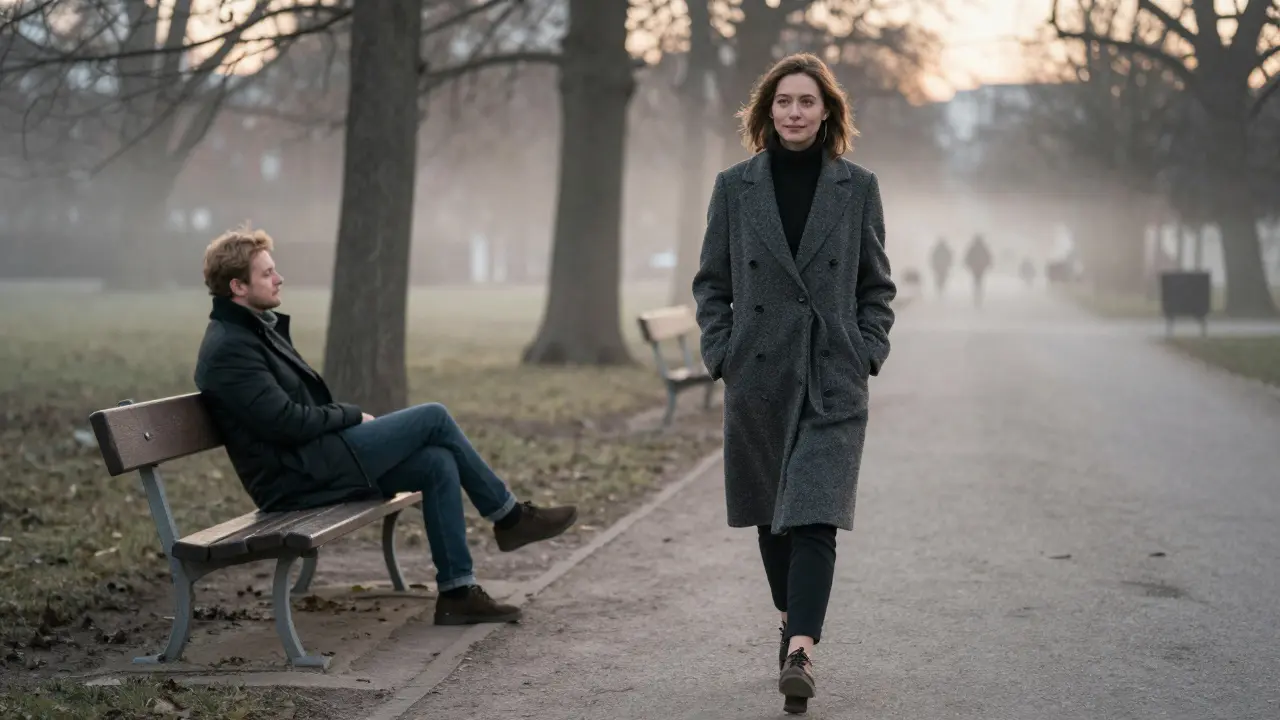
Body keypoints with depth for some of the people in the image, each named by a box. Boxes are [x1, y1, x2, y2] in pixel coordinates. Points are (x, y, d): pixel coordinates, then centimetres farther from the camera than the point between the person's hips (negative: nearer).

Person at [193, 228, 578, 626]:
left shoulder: (256, 328, 16)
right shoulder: (228, 349, -16)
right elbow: (285, 422, -23)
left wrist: (349, 419, 6)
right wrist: (353, 416, -9)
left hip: (314, 460, 10)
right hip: (297, 477, -10)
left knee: (439, 463, -4)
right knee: (434, 417, -11)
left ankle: (457, 592, -2)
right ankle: (510, 516, 4)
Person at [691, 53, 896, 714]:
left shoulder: (858, 187, 4)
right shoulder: (735, 186, 4)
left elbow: (877, 285, 9)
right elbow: (711, 282, 8)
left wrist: (868, 353, -2)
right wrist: (721, 355, -1)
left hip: (833, 376, -2)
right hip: (758, 375, 2)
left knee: (815, 513, -14)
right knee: (771, 516, 12)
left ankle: (798, 654, -20)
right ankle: (792, 621, 33)